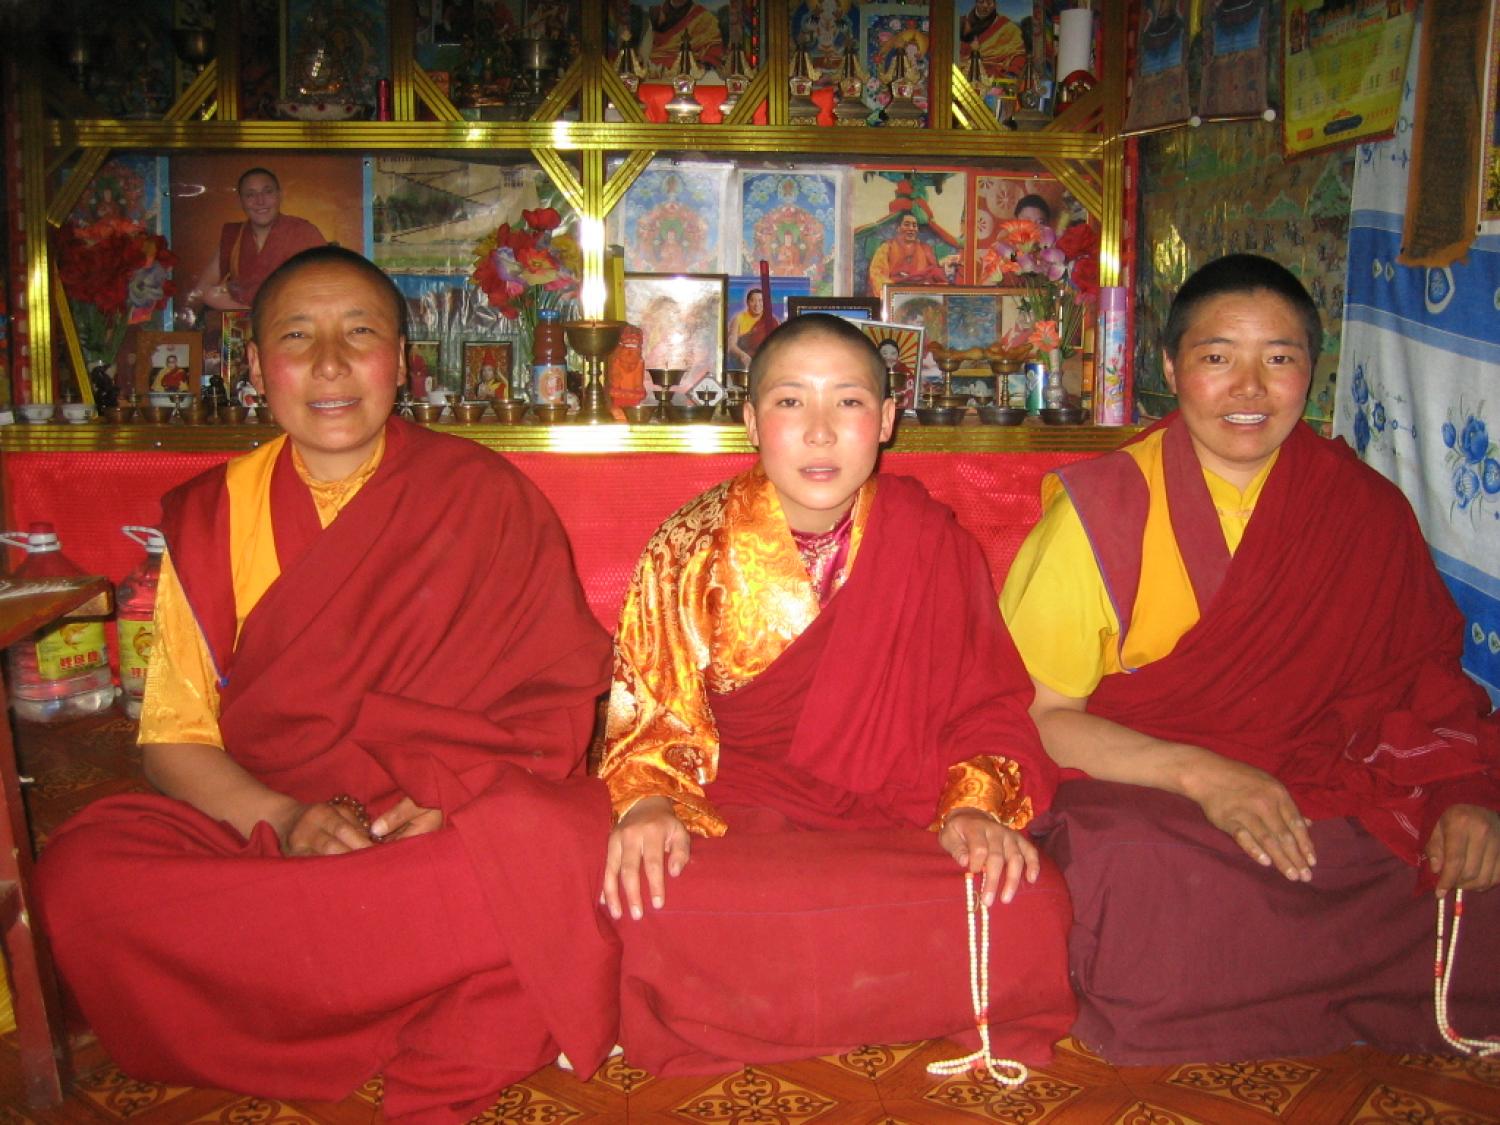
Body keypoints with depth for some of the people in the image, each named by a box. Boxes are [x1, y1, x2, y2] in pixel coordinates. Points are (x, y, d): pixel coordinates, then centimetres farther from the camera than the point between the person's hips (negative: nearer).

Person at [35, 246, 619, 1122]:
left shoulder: (485, 496, 3)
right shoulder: (211, 517, 9)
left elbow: (557, 703, -2)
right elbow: (174, 738, 6)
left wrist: (448, 801, -19)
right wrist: (282, 820, -13)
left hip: (458, 836, -3)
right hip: (262, 836, 3)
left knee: (548, 843, -35)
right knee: (85, 871, -25)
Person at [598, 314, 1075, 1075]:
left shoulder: (932, 545, 3)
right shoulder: (692, 549, 1)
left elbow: (983, 705, 4)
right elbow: (650, 713, 0)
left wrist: (976, 808, -16)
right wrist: (649, 805, -21)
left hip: (893, 826, 2)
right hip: (730, 829, -1)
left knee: (1025, 913, -28)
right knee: (656, 917, -35)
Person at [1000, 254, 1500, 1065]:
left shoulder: (1366, 512, 6)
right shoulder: (1102, 510, -4)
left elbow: (1431, 680, 12)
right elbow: (1032, 714, -7)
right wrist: (1200, 775, -19)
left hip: (1324, 804, 2)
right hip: (1135, 798, -2)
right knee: (1134, 875, -33)